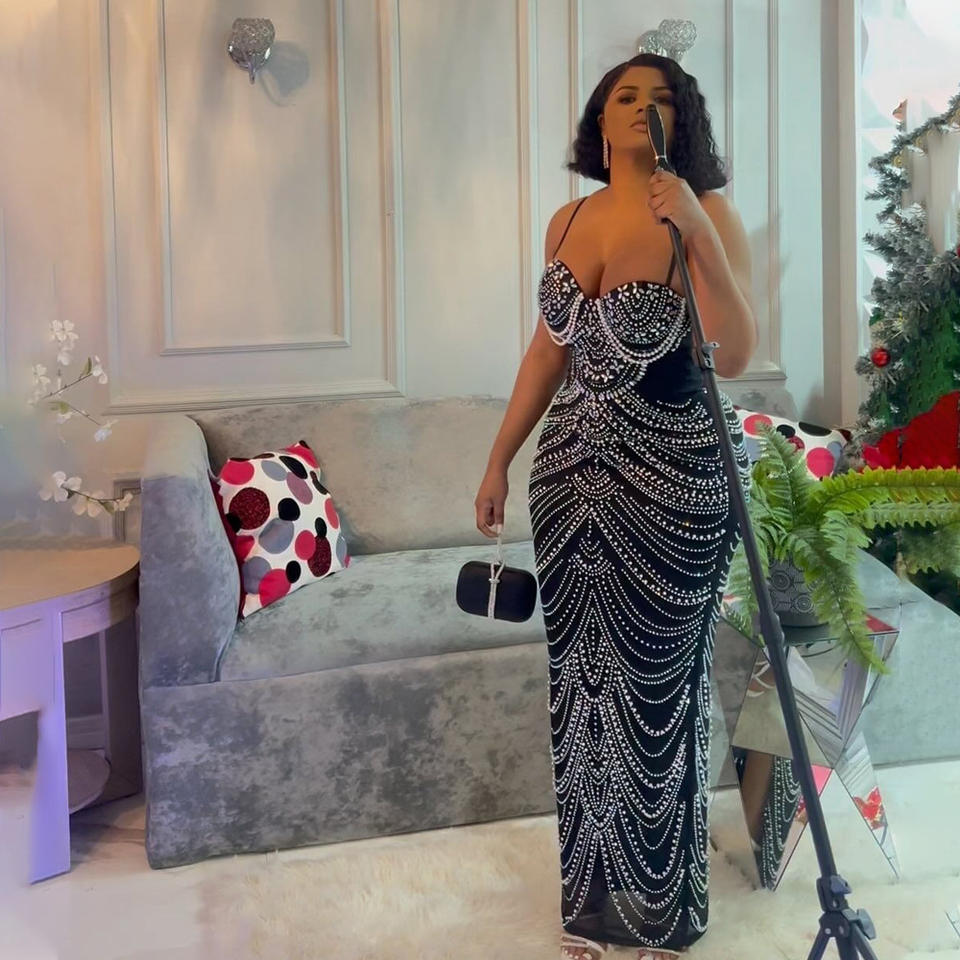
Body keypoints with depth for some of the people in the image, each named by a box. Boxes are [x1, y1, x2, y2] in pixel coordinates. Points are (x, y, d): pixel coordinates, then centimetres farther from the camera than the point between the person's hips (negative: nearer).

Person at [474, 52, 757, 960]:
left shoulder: (705, 213, -8)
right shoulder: (568, 221, 8)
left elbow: (733, 356, -19)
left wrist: (699, 231, -27)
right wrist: (498, 460, 15)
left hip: (670, 476, -5)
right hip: (569, 474, 5)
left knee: (656, 683, 5)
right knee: (582, 676, 12)